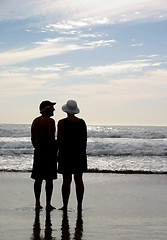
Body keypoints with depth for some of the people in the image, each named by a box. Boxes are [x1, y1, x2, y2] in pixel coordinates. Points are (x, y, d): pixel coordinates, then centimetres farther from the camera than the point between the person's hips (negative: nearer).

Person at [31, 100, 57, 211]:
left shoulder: (35, 121, 11)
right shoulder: (50, 121, -11)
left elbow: (33, 139, 14)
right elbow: (51, 139, -18)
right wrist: (55, 152, -10)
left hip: (38, 152, 7)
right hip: (49, 152, -7)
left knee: (38, 179, 9)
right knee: (49, 179, -2)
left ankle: (37, 203, 12)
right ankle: (48, 204, 0)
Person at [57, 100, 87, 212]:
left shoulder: (62, 122, -7)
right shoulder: (82, 122, 4)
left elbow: (59, 140, -9)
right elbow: (85, 139, 6)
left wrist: (57, 152, 1)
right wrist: (82, 153, 15)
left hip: (66, 152, -3)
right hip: (79, 153, 3)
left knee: (66, 180, -1)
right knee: (79, 179, 6)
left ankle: (65, 205, 3)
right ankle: (79, 205, 7)